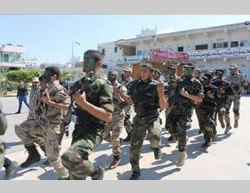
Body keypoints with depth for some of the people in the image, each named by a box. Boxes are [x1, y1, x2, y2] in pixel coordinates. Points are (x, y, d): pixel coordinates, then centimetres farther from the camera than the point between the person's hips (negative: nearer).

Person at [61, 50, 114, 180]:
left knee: (69, 158, -31)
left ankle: (96, 171, -2)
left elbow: (108, 116, -22)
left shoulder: (103, 85, -12)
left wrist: (84, 103, -25)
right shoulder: (80, 83, 11)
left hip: (93, 132, -8)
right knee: (75, 175, 15)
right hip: (78, 130, 8)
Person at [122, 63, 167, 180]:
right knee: (134, 147, 6)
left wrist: (160, 92, -24)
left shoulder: (156, 86, -9)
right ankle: (135, 172, 30)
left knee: (154, 138, -34)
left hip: (152, 118, -4)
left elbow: (163, 107, -10)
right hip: (139, 119, 4)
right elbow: (130, 101, 12)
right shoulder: (135, 84, 3)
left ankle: (156, 146, 6)